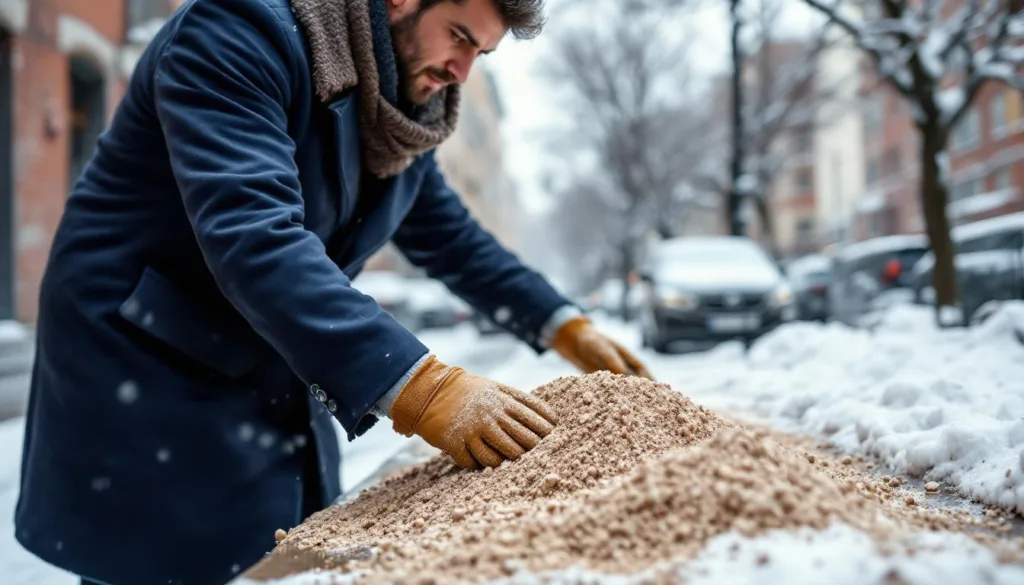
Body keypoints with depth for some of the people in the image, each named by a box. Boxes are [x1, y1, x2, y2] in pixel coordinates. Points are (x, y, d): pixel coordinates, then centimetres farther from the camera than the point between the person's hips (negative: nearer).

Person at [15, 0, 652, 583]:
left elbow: (451, 237, 17)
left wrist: (564, 326, 9)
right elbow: (251, 234, -35)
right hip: (149, 381, -7)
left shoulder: (405, 112, 6)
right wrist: (418, 388, -43)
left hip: (283, 387, 8)